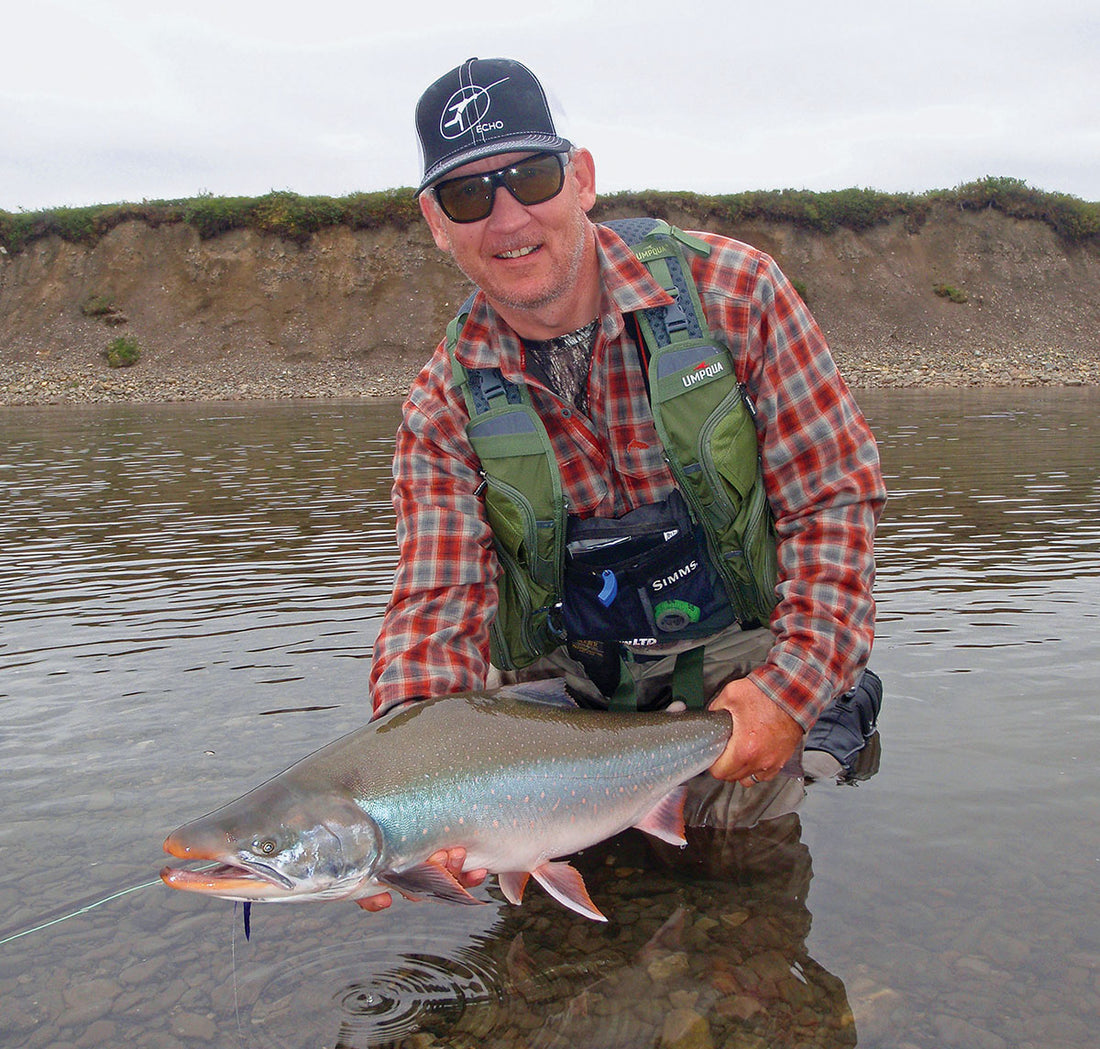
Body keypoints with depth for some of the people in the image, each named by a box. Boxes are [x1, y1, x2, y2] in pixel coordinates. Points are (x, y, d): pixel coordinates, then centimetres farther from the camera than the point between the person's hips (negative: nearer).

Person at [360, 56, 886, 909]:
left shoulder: (732, 292, -15)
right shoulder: (445, 408, -9)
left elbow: (835, 500, -11)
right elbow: (439, 605, -17)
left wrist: (794, 686, -23)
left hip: (742, 687, -1)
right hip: (561, 702, 2)